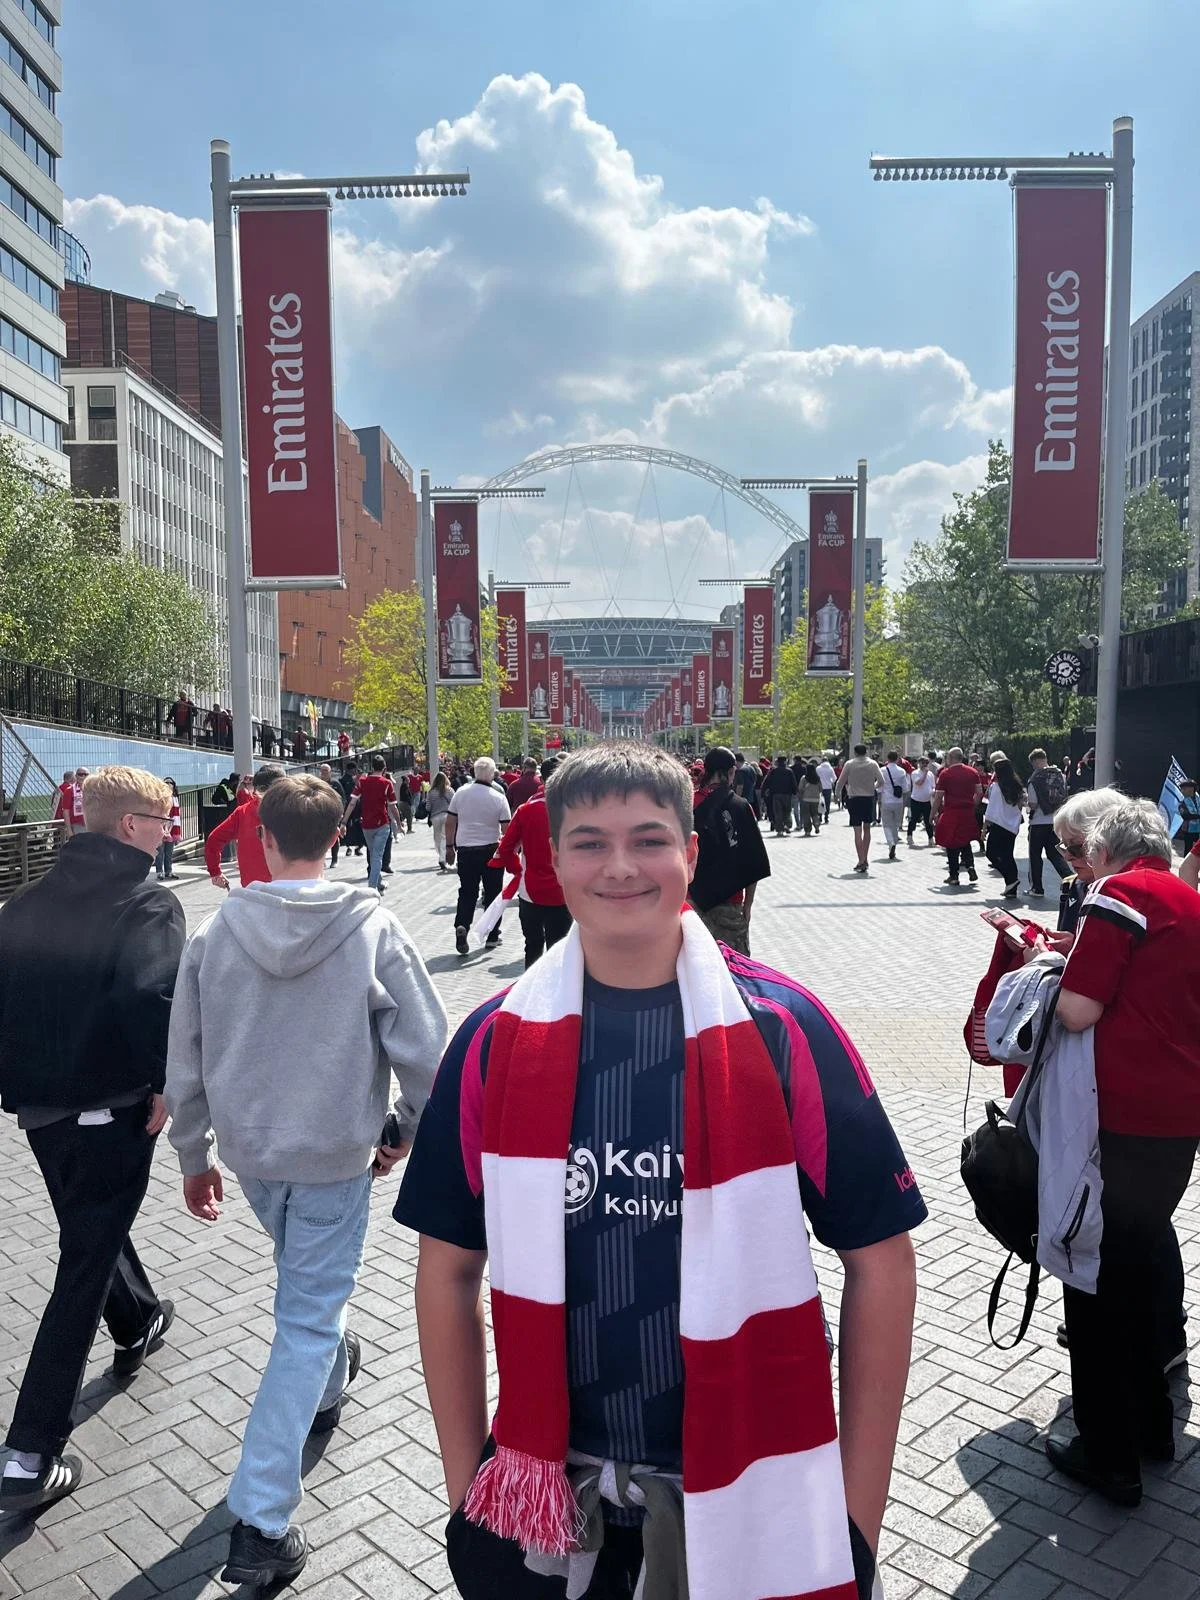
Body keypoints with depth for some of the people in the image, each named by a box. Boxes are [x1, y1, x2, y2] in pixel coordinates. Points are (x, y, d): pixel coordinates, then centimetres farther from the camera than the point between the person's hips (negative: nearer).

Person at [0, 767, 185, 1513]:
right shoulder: (150, 904, -16)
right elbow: (148, 995, -33)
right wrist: (165, 1081, -20)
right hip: (110, 1106, -7)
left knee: (93, 1225, 29)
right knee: (84, 1265, 3)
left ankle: (138, 1324, 54)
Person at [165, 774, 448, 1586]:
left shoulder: (215, 932, -9)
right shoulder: (373, 929, -17)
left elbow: (185, 1062, -1)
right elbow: (424, 1050, -15)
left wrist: (195, 1157, 13)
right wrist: (403, 1130, 3)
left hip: (247, 1150, 4)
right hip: (335, 1155, -4)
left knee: (307, 1282, 30)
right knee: (308, 1320, 8)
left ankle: (329, 1378, 55)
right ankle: (262, 1522, 10)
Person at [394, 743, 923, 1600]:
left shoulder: (781, 1026, -12)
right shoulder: (495, 1041, -7)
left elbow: (881, 1259, -7)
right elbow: (449, 1270, 1)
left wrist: (859, 1507, -5)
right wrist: (466, 1483, 2)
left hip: (750, 1497, -1)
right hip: (548, 1495, 2)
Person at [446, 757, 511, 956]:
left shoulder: (460, 793, -2)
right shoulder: (498, 798, -9)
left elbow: (450, 823, 3)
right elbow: (507, 828, -9)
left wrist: (450, 847, 13)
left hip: (465, 850, 2)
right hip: (491, 850, -2)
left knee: (467, 892, 9)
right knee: (492, 892, 11)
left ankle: (461, 926, -14)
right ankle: (492, 935, 18)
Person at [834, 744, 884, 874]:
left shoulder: (849, 764, 0)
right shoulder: (873, 764, 3)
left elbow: (840, 782, 3)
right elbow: (881, 782, 2)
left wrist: (837, 795, 19)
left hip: (854, 799, -2)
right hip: (869, 799, 2)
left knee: (857, 831, 0)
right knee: (867, 828, 16)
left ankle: (861, 861, -4)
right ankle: (865, 859, 14)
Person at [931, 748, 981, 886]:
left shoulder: (945, 774, -8)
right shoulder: (972, 772, 6)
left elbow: (938, 796, -8)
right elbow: (979, 792, 6)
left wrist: (934, 814, 0)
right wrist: (972, 805, 17)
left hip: (951, 812, -4)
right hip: (968, 812, 4)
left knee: (951, 845, 5)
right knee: (965, 841, 20)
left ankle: (953, 875, 8)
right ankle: (970, 866, 1)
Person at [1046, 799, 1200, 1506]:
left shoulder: (1119, 893, -13)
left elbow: (1078, 1012, -19)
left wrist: (1054, 977, 1)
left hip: (1120, 1116, -7)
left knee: (1098, 1273, 7)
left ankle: (1108, 1453, 19)